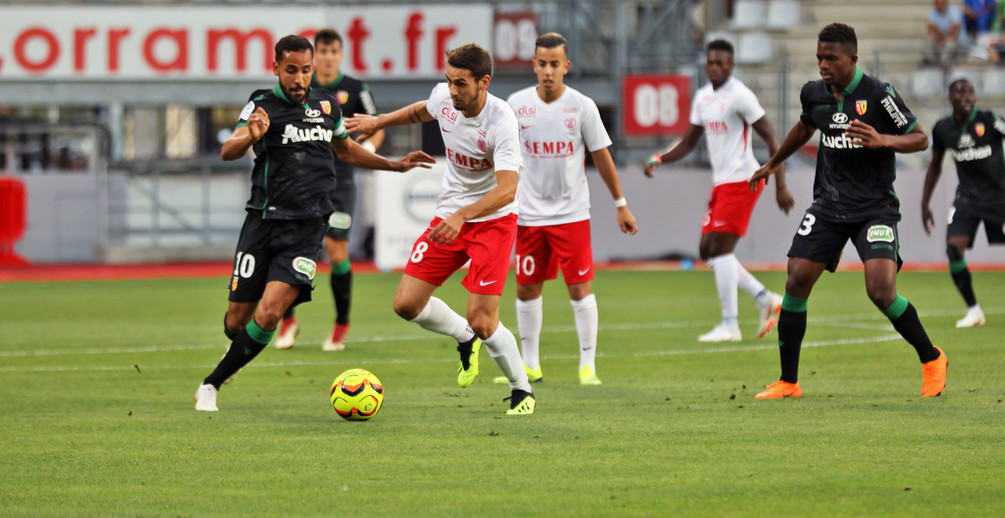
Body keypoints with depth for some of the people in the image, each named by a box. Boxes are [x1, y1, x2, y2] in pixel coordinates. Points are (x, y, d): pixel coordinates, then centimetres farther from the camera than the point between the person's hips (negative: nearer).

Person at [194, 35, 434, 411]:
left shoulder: (326, 104, 9)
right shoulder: (263, 106, -4)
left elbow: (345, 149, 29)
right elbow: (228, 151, -20)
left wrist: (395, 165, 25)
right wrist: (251, 136, -41)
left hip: (308, 228, 2)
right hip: (264, 221, -2)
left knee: (268, 316, -16)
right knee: (237, 321, 4)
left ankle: (212, 384, -3)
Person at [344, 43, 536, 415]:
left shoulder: (501, 122, -26)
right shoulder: (443, 97, -7)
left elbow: (507, 190, -34)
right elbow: (423, 110, 21)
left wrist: (462, 217, -46)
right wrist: (379, 122, 26)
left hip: (493, 218, -6)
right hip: (449, 215, 6)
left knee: (482, 321, -15)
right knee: (406, 304, -2)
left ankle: (522, 391, 9)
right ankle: (466, 339, 27)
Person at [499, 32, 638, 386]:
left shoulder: (582, 106, -6)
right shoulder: (517, 105, -2)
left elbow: (601, 156, 3)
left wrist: (620, 204, 6)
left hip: (571, 212, -2)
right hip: (529, 214, 2)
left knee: (580, 288, -6)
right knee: (526, 290, 7)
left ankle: (588, 366, 0)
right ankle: (530, 366, 20)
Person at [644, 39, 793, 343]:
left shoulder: (739, 96, -12)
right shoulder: (703, 97, 13)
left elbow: (771, 138, -13)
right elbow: (689, 142, 21)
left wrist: (781, 185, -17)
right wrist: (658, 160, 3)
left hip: (741, 179, -9)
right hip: (721, 182, 9)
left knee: (721, 248, -12)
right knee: (707, 250, 7)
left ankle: (729, 326, -9)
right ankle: (766, 300, 15)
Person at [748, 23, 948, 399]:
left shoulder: (878, 95, -12)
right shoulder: (813, 94, 4)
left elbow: (920, 139, -5)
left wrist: (882, 140, -23)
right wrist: (772, 164, 39)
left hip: (875, 208, -5)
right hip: (828, 206, 5)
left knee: (881, 291, -19)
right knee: (796, 283, -7)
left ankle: (931, 359, 6)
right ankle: (788, 382, 5)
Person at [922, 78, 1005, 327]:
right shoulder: (943, 129, -1)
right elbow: (935, 165, 16)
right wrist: (925, 203, 16)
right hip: (967, 197, 3)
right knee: (954, 248, -16)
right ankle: (973, 310, -1)